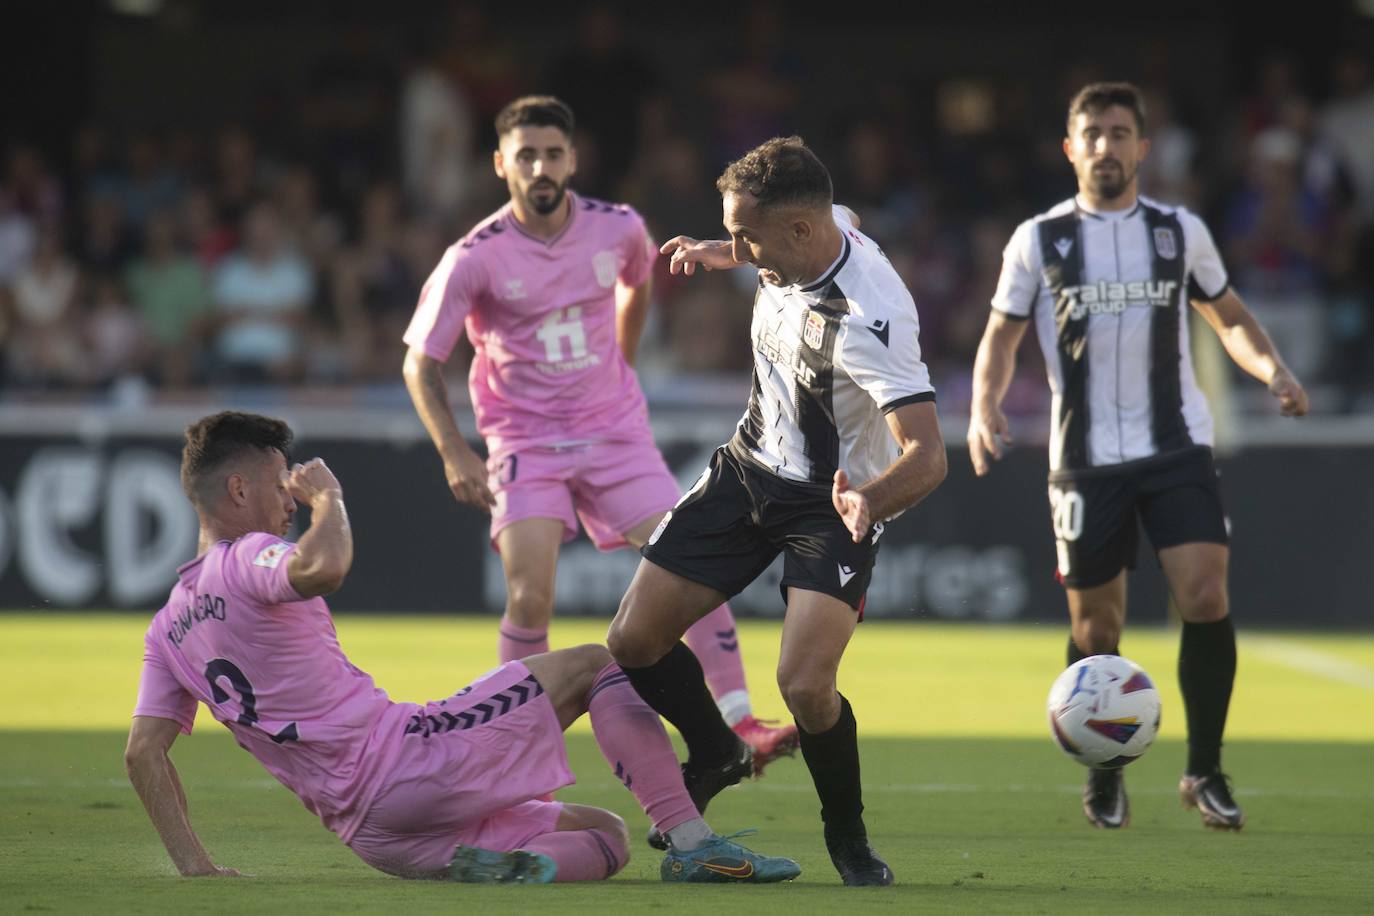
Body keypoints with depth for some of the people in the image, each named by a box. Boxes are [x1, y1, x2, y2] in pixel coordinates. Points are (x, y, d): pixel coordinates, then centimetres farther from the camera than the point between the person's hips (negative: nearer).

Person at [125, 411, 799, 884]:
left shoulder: (167, 631, 19)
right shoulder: (248, 559, -6)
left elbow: (143, 752, 14)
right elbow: (323, 569, -29)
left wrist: (196, 866, 12)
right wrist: (328, 497, -9)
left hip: (370, 835, 8)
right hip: (397, 754, -8)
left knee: (605, 834, 17)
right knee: (598, 665, 3)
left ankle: (516, 864, -17)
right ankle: (689, 841, -14)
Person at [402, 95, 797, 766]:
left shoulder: (618, 229, -5)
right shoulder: (476, 259, -14)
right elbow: (420, 364, -6)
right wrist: (454, 453, -16)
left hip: (615, 432, 3)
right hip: (525, 443, -3)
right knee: (529, 597, -18)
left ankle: (739, 725, -3)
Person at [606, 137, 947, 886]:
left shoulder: (870, 319, -35)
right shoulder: (818, 228, -13)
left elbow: (928, 454, -40)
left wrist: (870, 498, -60)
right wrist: (722, 257, 16)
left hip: (836, 501, -7)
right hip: (750, 467, 7)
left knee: (803, 683, -25)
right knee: (634, 641, 3)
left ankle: (847, 837, 4)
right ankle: (713, 756, 33)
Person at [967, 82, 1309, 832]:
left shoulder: (1181, 232, 6)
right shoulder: (1039, 241, 2)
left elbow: (1229, 318, 16)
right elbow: (1001, 337, 8)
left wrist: (1271, 370, -4)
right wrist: (984, 407, -11)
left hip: (1177, 447, 0)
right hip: (1086, 457, 0)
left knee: (1205, 596, -16)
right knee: (1095, 627, 2)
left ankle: (1205, 772, -2)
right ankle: (1103, 779, 22)